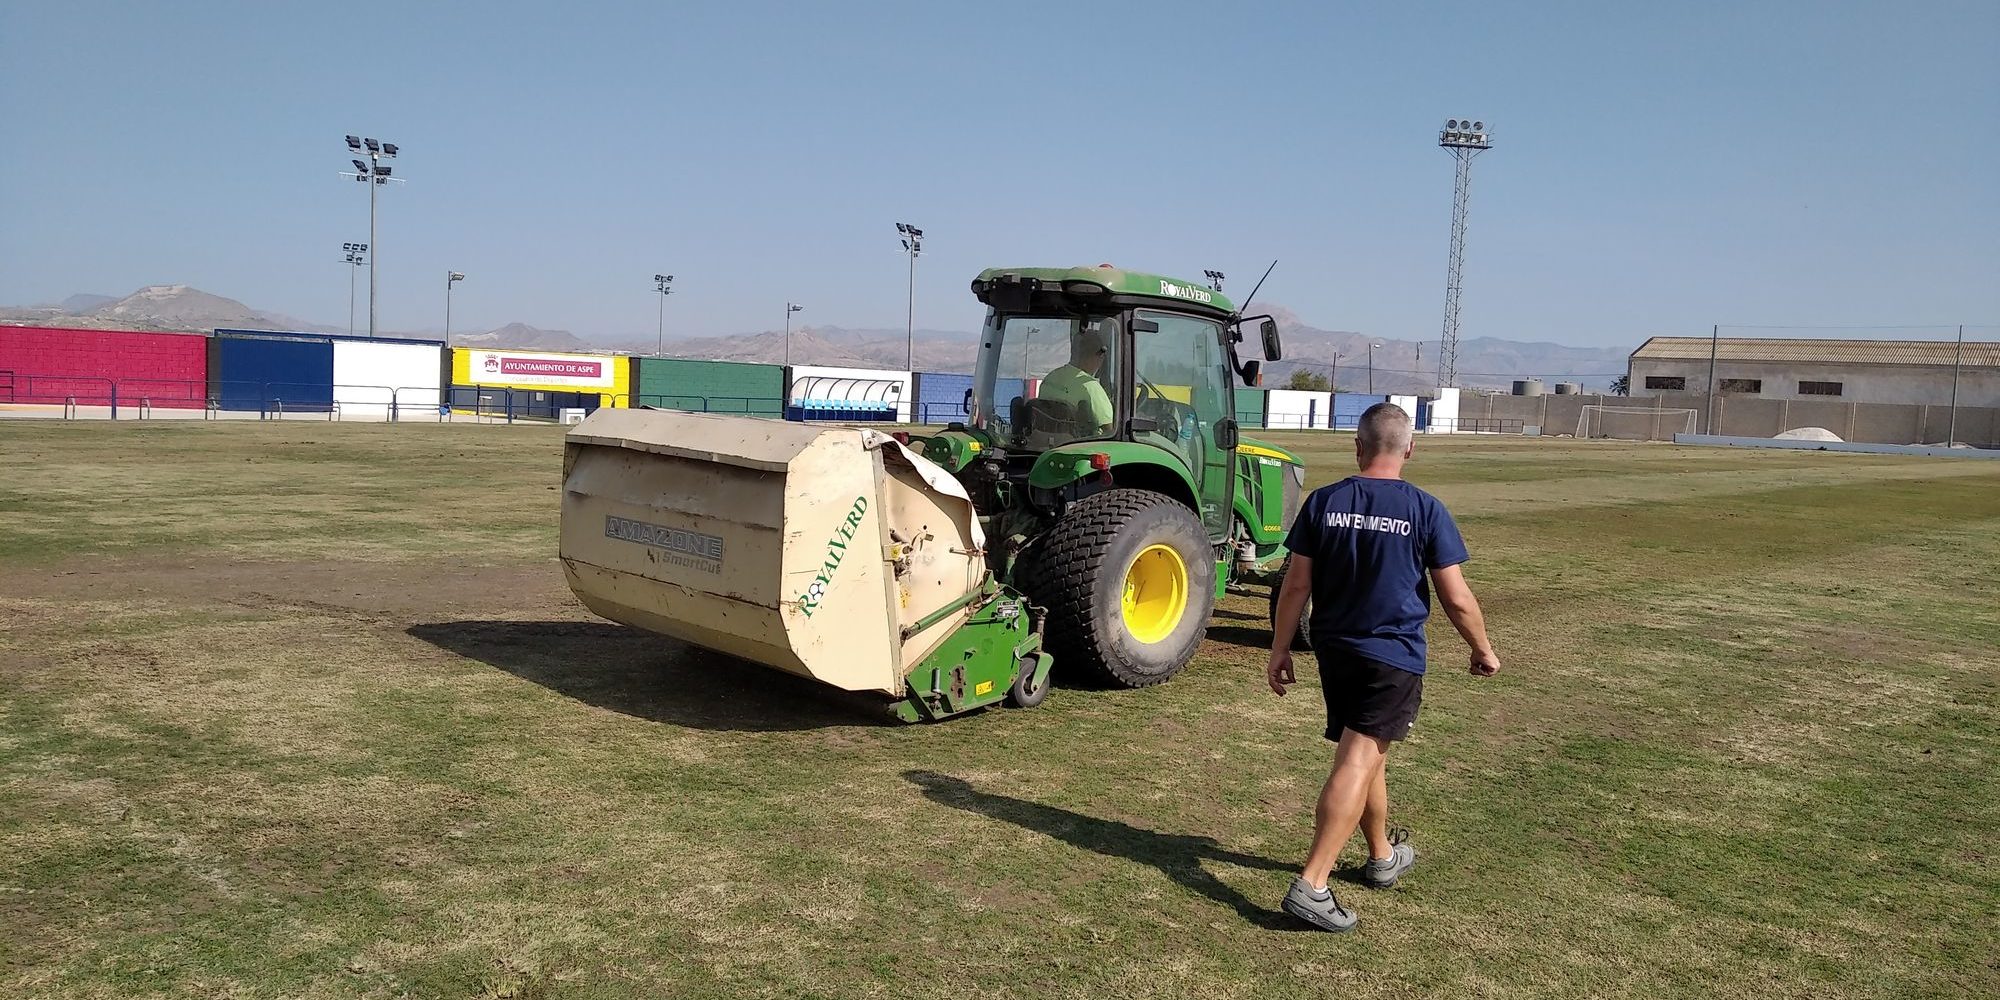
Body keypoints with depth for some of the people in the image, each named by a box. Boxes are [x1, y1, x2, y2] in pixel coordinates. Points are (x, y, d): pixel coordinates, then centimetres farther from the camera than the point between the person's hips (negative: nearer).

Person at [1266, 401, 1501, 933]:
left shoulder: (1323, 501, -3)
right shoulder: (1425, 510, -9)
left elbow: (1296, 584, -2)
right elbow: (1456, 597, -6)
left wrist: (1280, 649, 7)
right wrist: (1483, 650, 10)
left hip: (1334, 650, 4)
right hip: (1394, 656, -4)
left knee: (1365, 754, 21)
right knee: (1356, 763, -6)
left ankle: (1383, 857, 40)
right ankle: (1311, 885, -14)